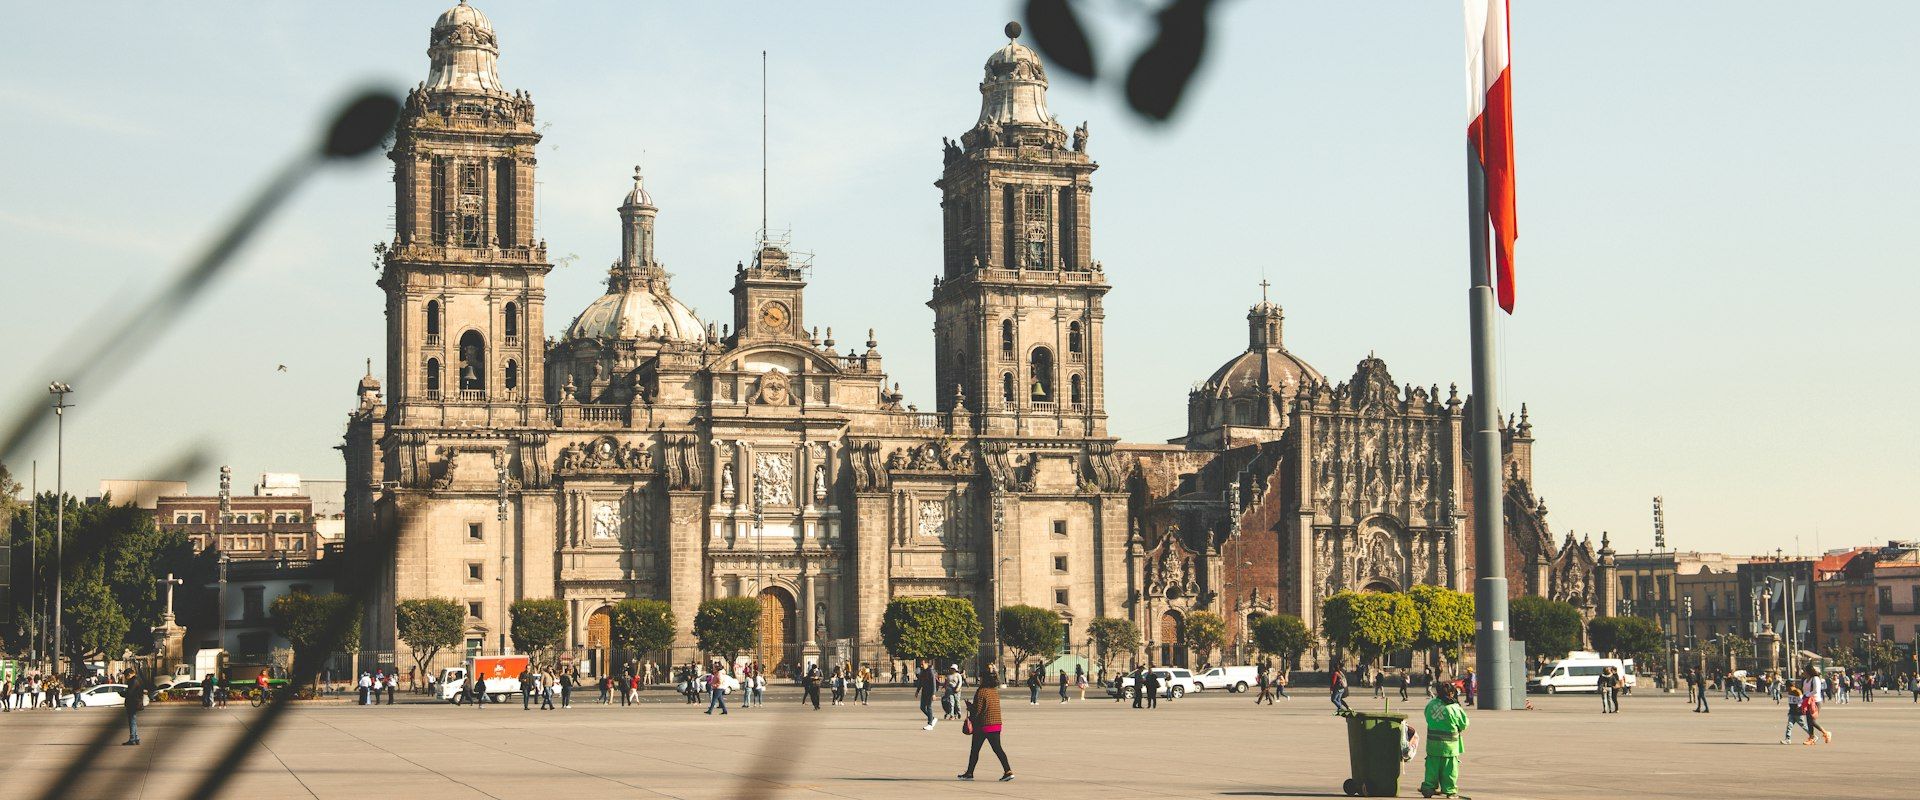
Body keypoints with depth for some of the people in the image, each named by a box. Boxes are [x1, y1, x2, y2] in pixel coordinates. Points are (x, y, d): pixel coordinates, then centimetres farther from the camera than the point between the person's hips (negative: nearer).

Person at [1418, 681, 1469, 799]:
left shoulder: (1431, 704, -3)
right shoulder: (1454, 709, -17)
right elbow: (1464, 724, -6)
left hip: (1432, 743, 4)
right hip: (1449, 745, -4)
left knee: (1432, 766, 14)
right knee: (1449, 768, 7)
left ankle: (1428, 787, 16)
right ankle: (1449, 790, 12)